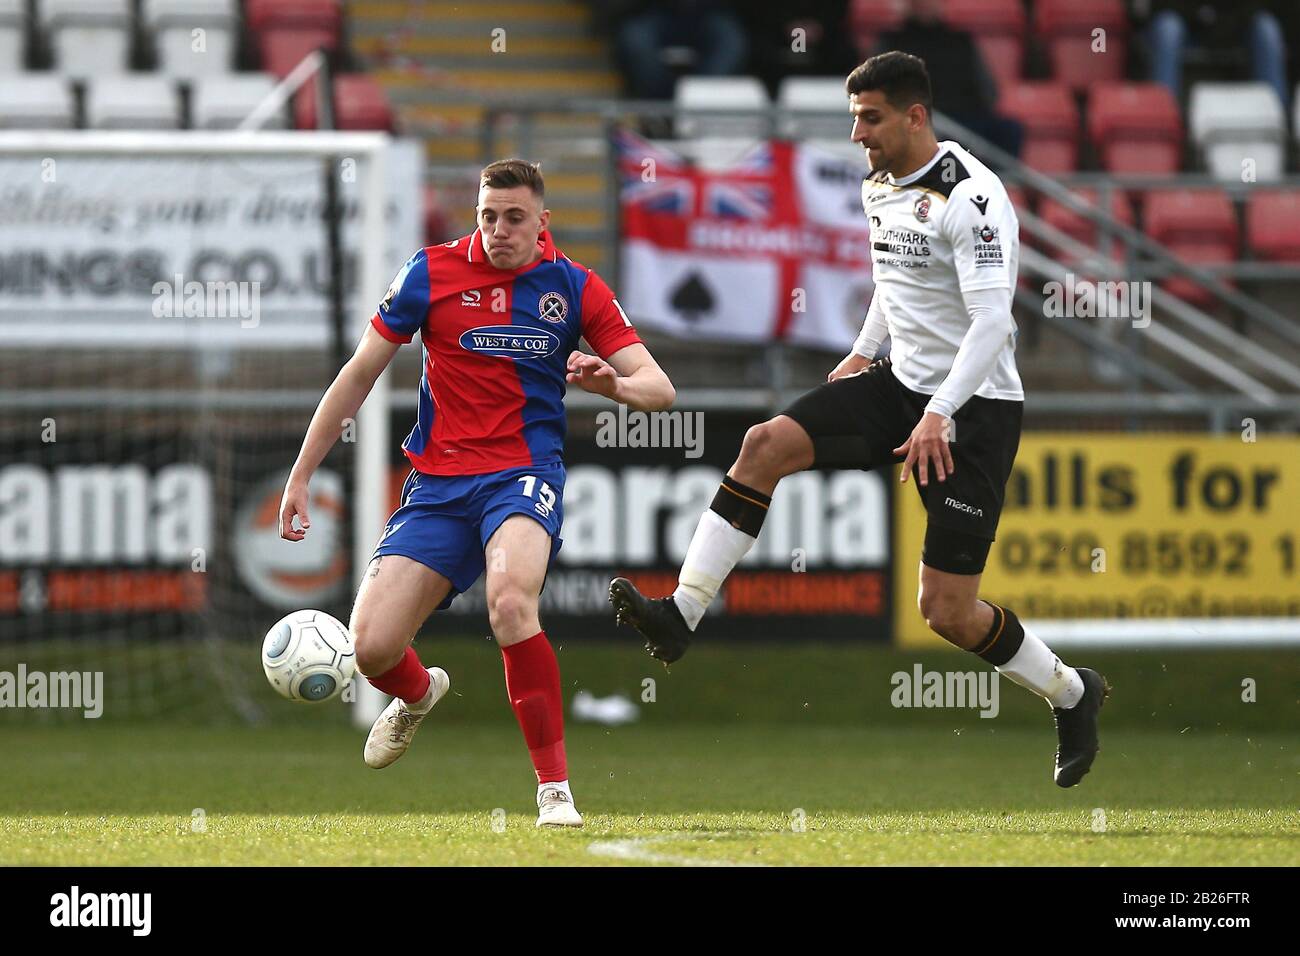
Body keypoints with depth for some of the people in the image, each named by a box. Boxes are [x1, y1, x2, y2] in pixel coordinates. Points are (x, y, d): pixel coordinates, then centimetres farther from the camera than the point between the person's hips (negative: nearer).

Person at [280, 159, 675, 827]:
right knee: (370, 646, -10)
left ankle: (554, 787, -24)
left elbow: (657, 387, 0)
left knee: (510, 602, -34)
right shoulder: (432, 272, 0)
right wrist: (301, 476, 6)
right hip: (437, 483, 2)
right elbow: (360, 373, 8)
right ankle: (418, 695, 31)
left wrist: (612, 383, -24)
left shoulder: (574, 287, 0)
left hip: (525, 472, -2)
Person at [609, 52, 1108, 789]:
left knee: (947, 611, -7)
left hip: (975, 407, -8)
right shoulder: (881, 188, 7)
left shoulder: (970, 196, -20)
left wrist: (939, 414, -34)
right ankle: (681, 615, -17)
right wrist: (866, 350, 22)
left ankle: (1071, 693, 19)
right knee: (768, 444, -15)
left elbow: (992, 322, -27)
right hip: (902, 384, 8)